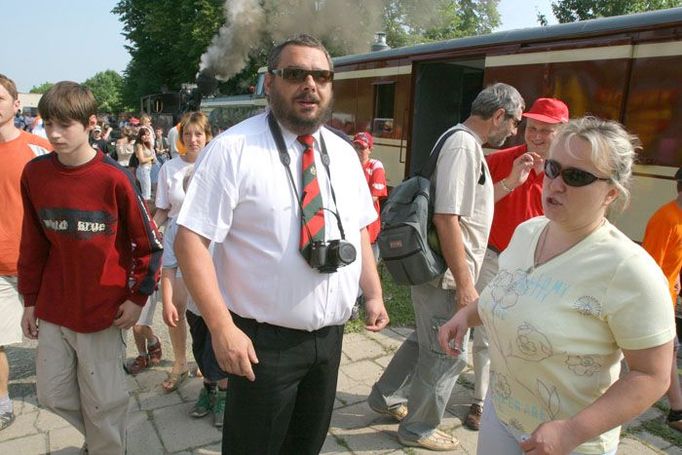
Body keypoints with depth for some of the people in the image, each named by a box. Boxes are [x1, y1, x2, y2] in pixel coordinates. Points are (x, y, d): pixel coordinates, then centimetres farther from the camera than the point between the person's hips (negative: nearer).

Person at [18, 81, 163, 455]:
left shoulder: (114, 178, -15)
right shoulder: (34, 174, -2)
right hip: (52, 309, 5)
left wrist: (137, 297, -8)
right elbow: (33, 243, 7)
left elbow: (149, 244, -8)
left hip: (103, 311, -4)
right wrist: (30, 300, 11)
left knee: (103, 402, 8)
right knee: (52, 395, 17)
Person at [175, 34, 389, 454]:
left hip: (330, 335, 6)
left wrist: (374, 294, 5)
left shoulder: (343, 153, 5)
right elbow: (191, 240, -18)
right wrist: (222, 327, -22)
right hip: (264, 340, -5)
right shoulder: (233, 149, -15)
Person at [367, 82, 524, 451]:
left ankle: (386, 398, 43)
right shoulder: (464, 145, -19)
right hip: (446, 275, -10)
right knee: (446, 354, 8)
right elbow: (446, 217, -26)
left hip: (433, 269, 10)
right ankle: (418, 428, 29)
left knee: (426, 340, 25)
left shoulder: (462, 142, 13)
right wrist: (464, 283, -23)